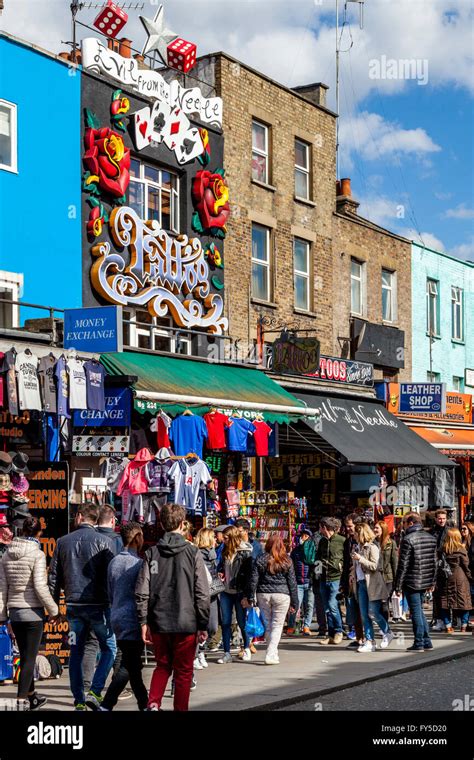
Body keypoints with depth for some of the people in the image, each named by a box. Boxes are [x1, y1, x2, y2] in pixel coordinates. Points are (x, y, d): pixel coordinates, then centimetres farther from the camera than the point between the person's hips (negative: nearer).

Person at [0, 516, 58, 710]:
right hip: (33, 611, -6)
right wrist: (53, 609, -4)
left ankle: (31, 696, 30)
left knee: (26, 656, 18)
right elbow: (40, 587, -17)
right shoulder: (37, 555, -13)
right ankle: (22, 700, -5)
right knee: (30, 658, 0)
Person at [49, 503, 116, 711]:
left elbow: (54, 577, 9)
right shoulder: (103, 541, -3)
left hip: (73, 605, 3)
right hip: (98, 604, -3)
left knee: (76, 652, 11)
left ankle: (79, 701, 12)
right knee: (109, 648, 8)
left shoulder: (63, 542, 7)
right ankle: (95, 692, -6)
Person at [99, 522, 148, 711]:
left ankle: (144, 704, 21)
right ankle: (106, 706, -12)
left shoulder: (114, 562, 11)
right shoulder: (138, 564, -14)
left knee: (132, 665, 14)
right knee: (128, 667, -6)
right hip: (132, 621, -9)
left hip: (117, 619, 9)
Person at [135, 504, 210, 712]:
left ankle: (153, 703, 2)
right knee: (183, 671, 11)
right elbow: (202, 594, -7)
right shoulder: (192, 552, -7)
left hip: (158, 623, 3)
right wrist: (203, 625, 1)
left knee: (162, 665, 19)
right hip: (185, 623, -3)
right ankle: (180, 709, 14)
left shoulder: (152, 553, 0)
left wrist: (143, 622, 4)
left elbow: (142, 592, -3)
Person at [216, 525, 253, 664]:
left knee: (242, 621, 6)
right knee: (225, 622, 3)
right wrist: (220, 574, 2)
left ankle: (247, 649, 25)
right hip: (226, 592, 6)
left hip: (239, 592, -6)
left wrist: (247, 594, -17)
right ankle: (227, 653, 8)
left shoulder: (245, 552, -11)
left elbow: (249, 573, -13)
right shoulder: (225, 551, 9)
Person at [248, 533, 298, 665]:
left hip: (263, 594, 2)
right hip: (281, 595, -2)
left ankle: (273, 654, 21)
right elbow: (292, 583, 1)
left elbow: (253, 581, 0)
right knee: (277, 625, 3)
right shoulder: (286, 561, -2)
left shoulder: (260, 560, 0)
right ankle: (270, 655, -7)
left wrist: (251, 598, 7)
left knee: (268, 624, 14)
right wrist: (294, 603, 7)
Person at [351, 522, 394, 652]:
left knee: (374, 612, -8)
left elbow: (375, 566, -15)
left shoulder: (372, 547, -8)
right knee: (364, 615, 4)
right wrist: (353, 577, 13)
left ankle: (387, 633, 14)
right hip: (361, 583, 8)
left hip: (372, 584, -8)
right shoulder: (357, 547, 16)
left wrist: (360, 559, -19)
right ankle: (369, 642, 7)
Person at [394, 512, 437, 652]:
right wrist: (432, 582, 19)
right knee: (419, 611, 17)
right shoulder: (431, 538, 8)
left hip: (411, 582, -7)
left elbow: (403, 565, -14)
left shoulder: (408, 539, -14)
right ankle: (426, 642, 17)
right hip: (425, 582, 7)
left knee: (416, 612, 0)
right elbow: (435, 562, 13)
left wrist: (397, 586, -9)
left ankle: (419, 644, 4)